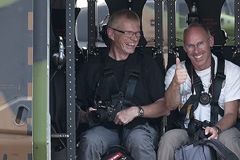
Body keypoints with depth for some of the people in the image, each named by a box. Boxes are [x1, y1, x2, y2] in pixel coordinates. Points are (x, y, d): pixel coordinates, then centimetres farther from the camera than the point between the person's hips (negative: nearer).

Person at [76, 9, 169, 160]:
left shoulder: (147, 63, 14)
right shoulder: (92, 67, 16)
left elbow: (165, 107, 6)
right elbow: (77, 109, 16)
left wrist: (136, 111, -9)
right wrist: (87, 115, -7)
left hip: (139, 126, -1)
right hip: (104, 128, 1)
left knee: (138, 139, -37)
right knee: (89, 140, -33)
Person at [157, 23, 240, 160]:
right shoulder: (175, 71, 6)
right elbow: (171, 106, -11)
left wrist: (217, 129, -26)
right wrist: (175, 83, -34)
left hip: (222, 129, -1)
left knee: (227, 138, -36)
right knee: (169, 137, -31)